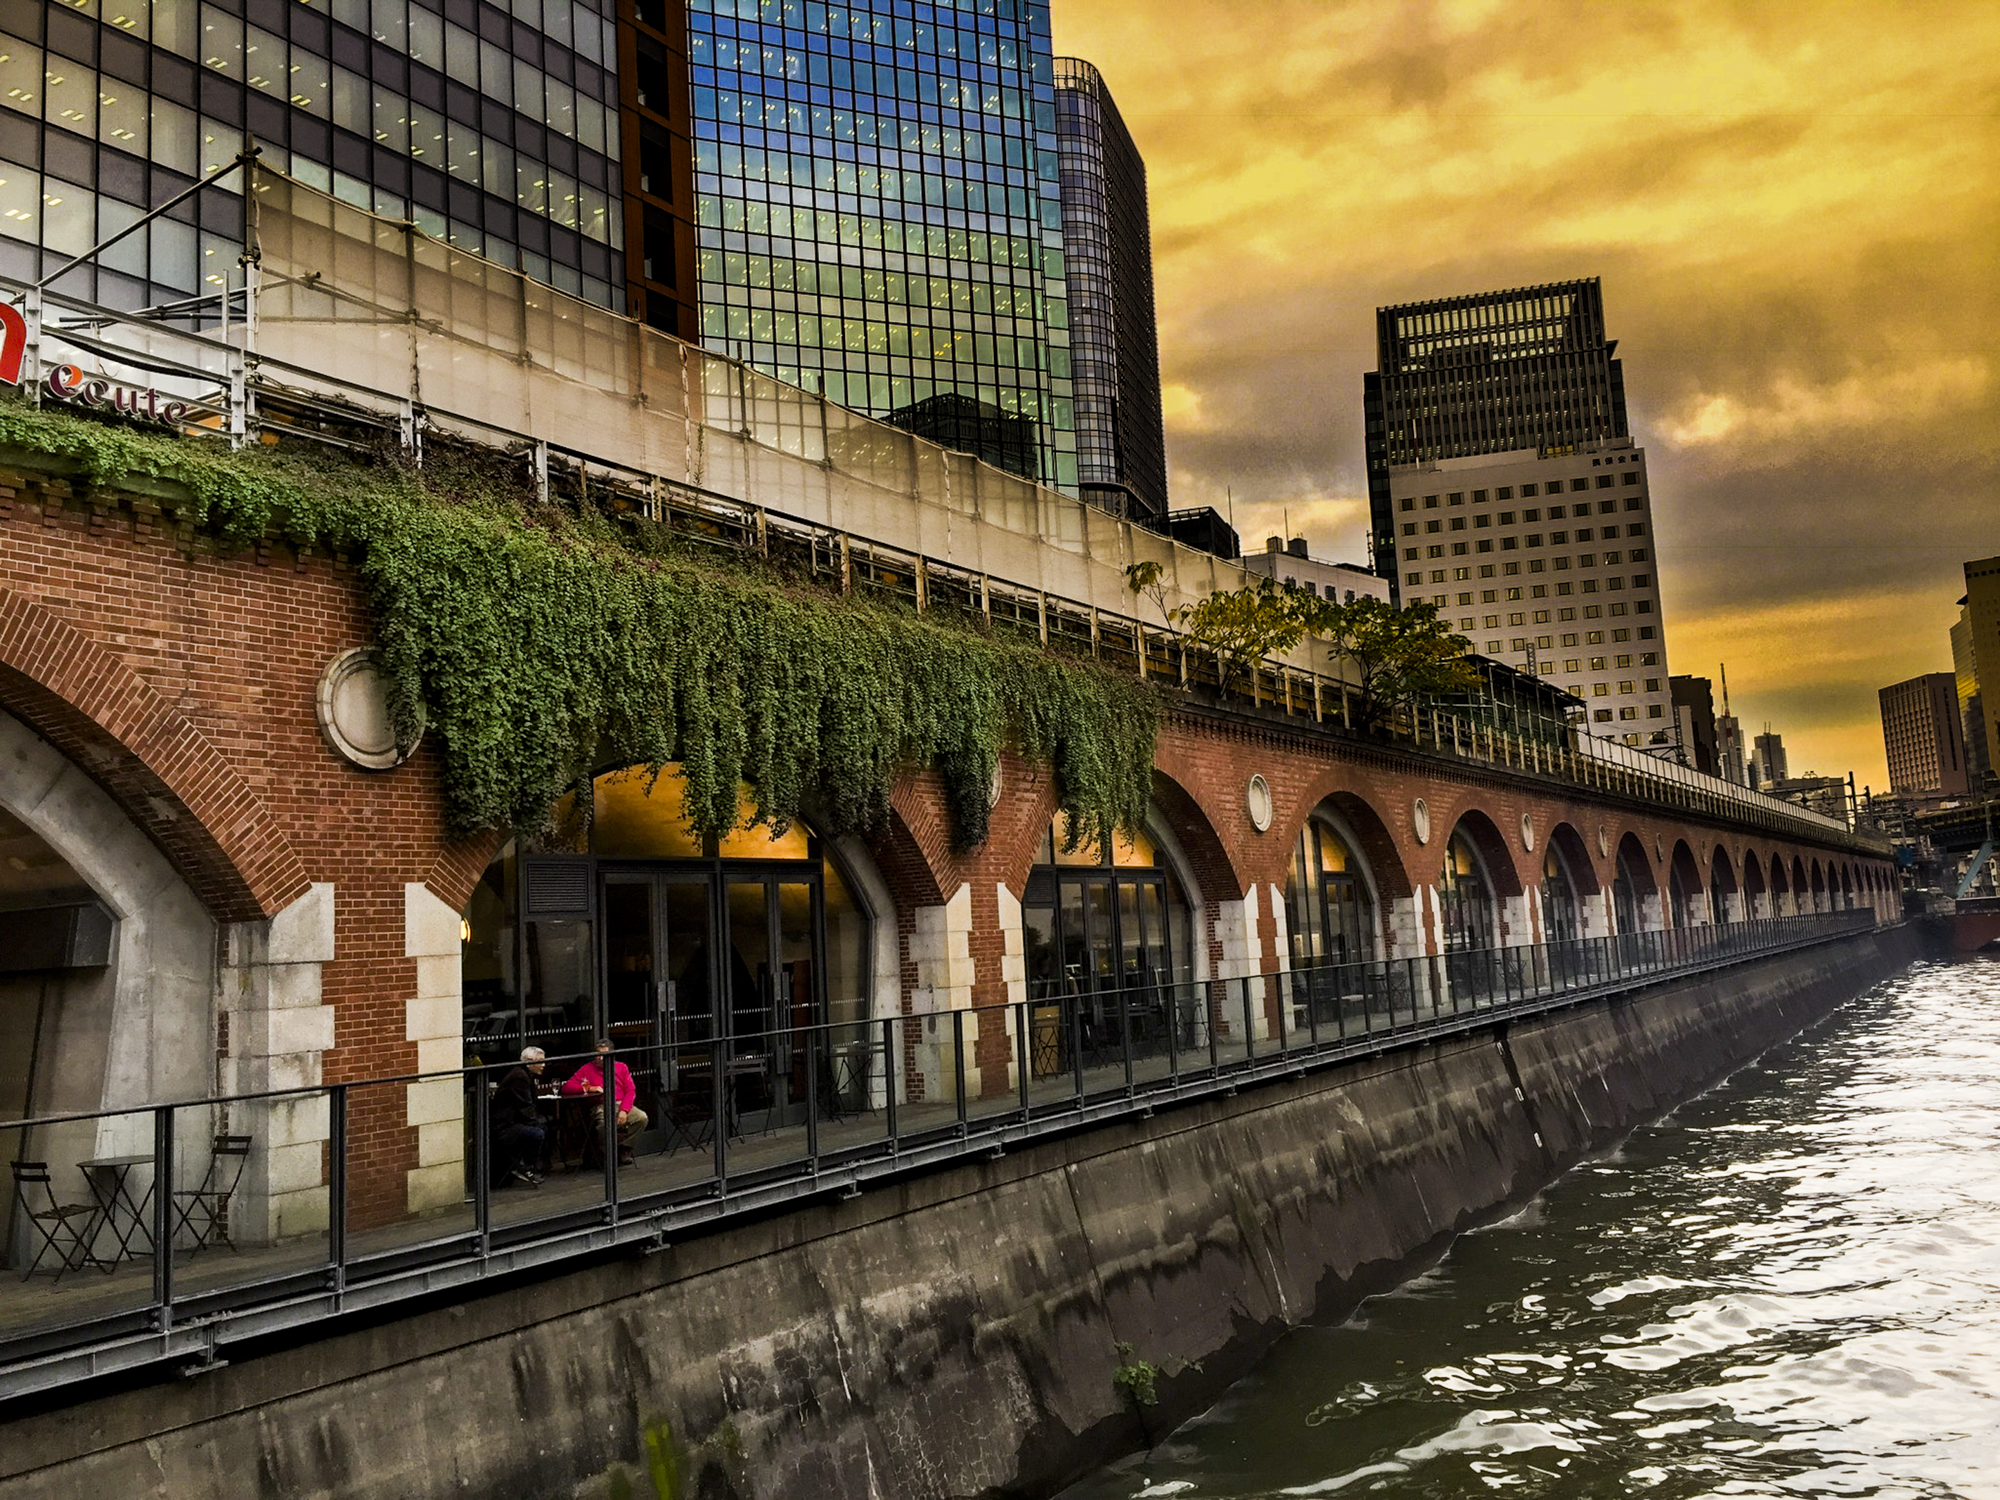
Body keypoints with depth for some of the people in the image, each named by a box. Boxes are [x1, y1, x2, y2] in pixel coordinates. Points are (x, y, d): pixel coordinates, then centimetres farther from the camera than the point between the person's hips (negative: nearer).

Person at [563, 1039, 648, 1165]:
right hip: (600, 1108, -3)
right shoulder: (587, 1069, 13)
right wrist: (589, 1088, -8)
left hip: (621, 1105, 3)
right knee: (604, 1126, -37)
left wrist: (624, 1110, -9)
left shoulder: (621, 1067, 19)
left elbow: (630, 1091, 9)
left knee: (642, 1117, -27)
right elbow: (566, 1088, 4)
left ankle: (622, 1147, -8)